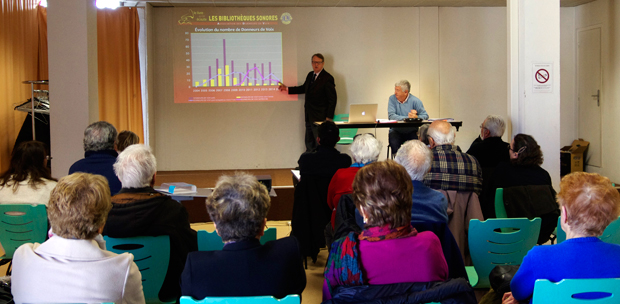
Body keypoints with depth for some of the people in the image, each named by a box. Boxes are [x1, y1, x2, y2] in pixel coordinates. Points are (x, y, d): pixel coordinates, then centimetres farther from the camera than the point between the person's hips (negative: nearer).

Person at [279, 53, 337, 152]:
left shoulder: (327, 78, -11)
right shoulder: (310, 75, 11)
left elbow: (333, 98, -12)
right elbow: (304, 88, 28)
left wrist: (329, 117, -15)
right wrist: (287, 88, 22)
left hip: (320, 118, -8)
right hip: (309, 117, 8)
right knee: (309, 144, 11)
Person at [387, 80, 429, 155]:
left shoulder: (415, 101, -1)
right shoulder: (392, 99, 1)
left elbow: (425, 116, -6)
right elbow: (391, 116, -11)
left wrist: (416, 117, -29)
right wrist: (408, 117, -20)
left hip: (411, 131, 0)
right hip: (396, 130, 0)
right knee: (394, 142, -31)